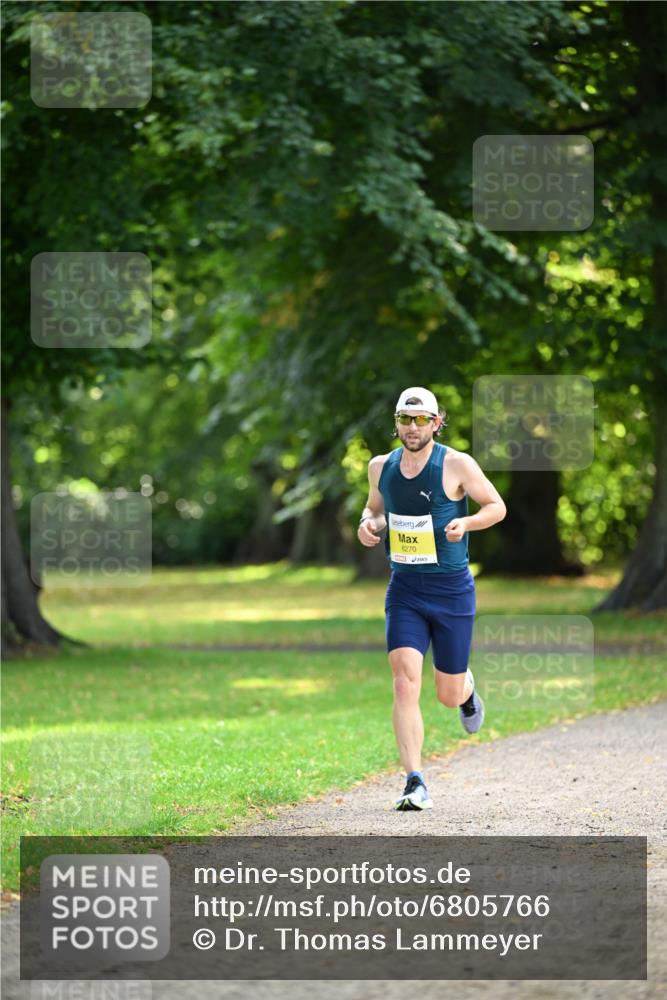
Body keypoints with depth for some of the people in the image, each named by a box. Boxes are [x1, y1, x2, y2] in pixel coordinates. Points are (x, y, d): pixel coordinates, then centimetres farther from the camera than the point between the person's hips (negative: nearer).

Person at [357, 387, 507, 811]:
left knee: (449, 695, 6)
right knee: (405, 685, -15)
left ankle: (467, 686, 45)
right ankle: (416, 784, -13)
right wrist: (368, 524, -1)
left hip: (452, 589, -2)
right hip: (404, 590, 2)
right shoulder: (382, 467, 4)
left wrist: (466, 523, -20)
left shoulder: (457, 465, -9)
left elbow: (497, 506, -1)